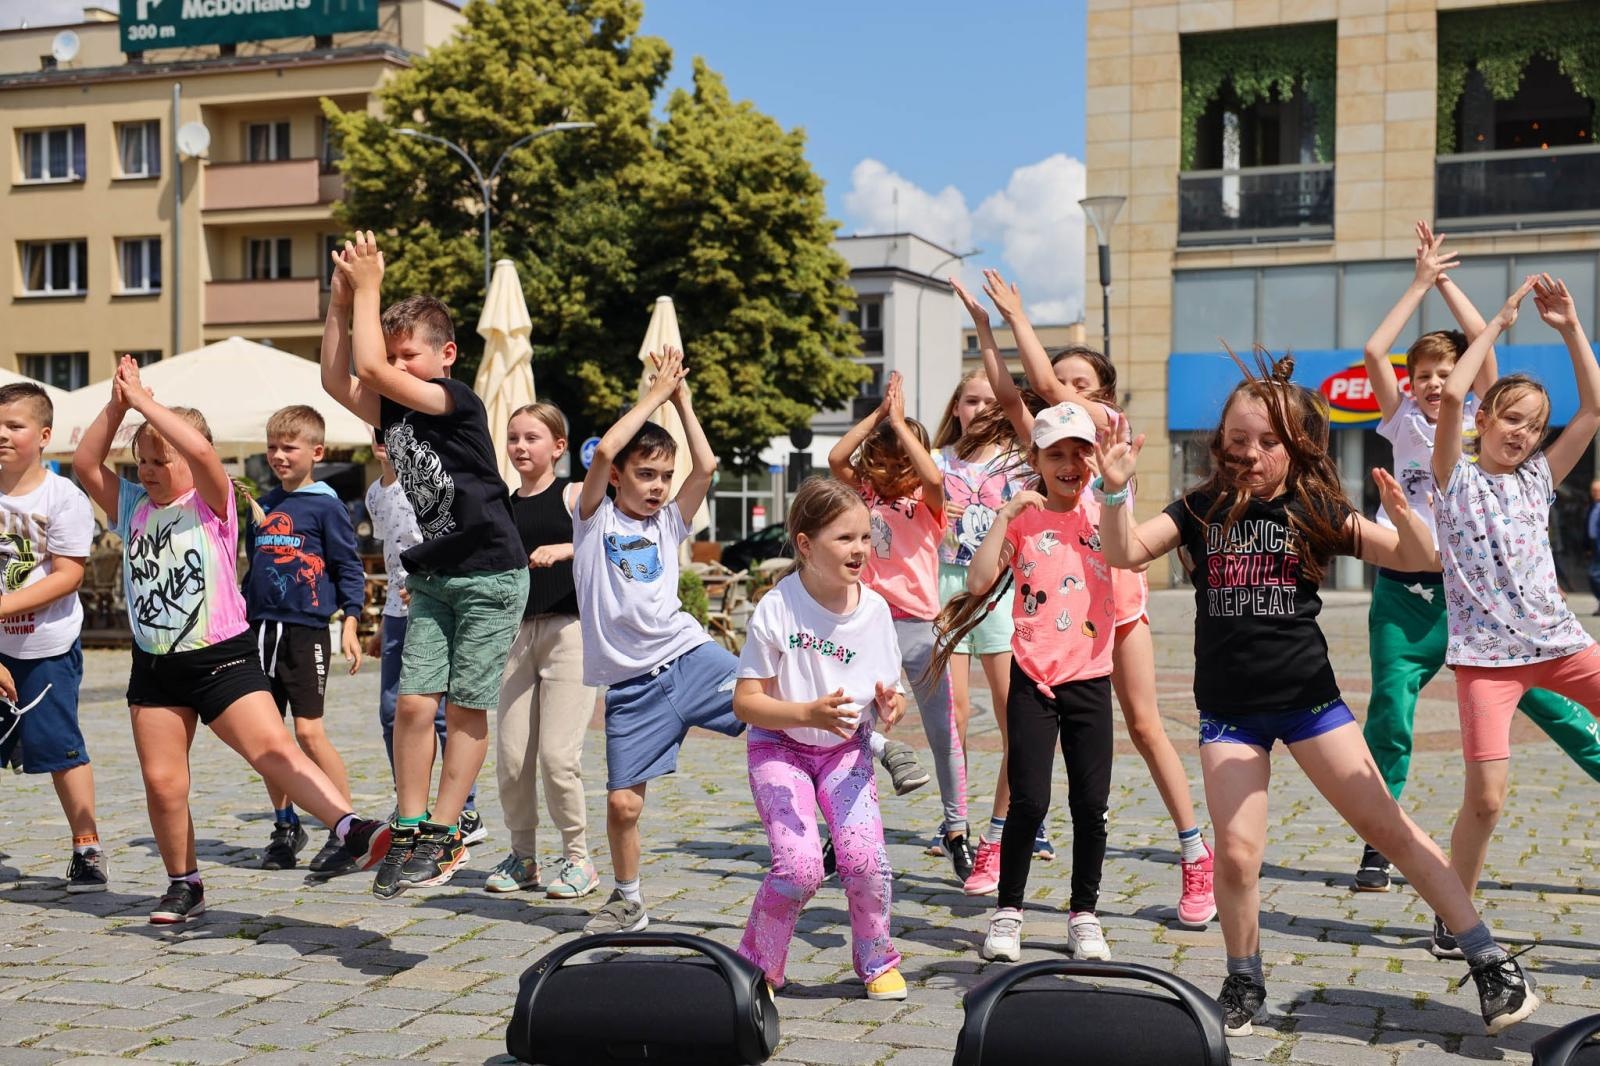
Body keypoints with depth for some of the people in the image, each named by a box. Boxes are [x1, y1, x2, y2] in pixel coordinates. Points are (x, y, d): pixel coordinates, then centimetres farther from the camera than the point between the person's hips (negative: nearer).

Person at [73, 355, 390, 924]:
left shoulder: (211, 504, -4)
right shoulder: (134, 507, 11)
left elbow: (200, 449, -22)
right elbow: (85, 464, 3)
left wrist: (144, 400, -13)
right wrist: (116, 405, -4)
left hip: (222, 658, -5)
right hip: (154, 666, 5)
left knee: (274, 750, -20)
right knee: (162, 782, 6)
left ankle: (351, 829, -27)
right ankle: (184, 885, 21)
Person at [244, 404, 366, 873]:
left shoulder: (325, 506, -4)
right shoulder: (263, 506, 15)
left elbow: (349, 568, -4)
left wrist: (350, 624, -11)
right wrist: (244, 616, 21)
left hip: (306, 629, -6)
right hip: (260, 628, 7)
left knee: (309, 731, -10)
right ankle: (285, 826, 20)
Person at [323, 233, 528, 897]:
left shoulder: (459, 400, -12)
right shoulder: (395, 412, 8)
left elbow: (372, 369, -22)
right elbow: (337, 379, -4)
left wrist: (367, 287, -14)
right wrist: (341, 299, -6)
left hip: (491, 576, -6)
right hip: (432, 580, 6)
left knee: (465, 709, 0)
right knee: (414, 703, -3)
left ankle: (443, 835, 9)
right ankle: (409, 832, 5)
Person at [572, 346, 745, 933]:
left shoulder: (669, 523, 13)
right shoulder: (595, 519, 4)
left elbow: (706, 466, 0)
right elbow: (603, 451, -13)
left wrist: (682, 401, 5)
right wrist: (653, 395, -6)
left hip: (687, 654, 2)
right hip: (632, 685, -2)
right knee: (622, 802, 0)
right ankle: (628, 901, 23)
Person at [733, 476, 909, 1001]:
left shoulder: (873, 608, -8)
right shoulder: (777, 608, -19)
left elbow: (890, 693, 3)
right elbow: (745, 702, -15)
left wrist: (889, 704, -22)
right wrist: (809, 713, -31)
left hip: (847, 749, 3)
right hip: (780, 746, -3)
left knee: (866, 860, -17)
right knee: (800, 865, -21)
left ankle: (877, 962, 12)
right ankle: (758, 967, 7)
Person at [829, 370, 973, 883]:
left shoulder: (925, 502, 0)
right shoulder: (866, 494, 7)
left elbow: (933, 478, -22)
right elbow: (836, 458, -7)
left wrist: (900, 421, -14)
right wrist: (879, 413, -6)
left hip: (919, 627, -2)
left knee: (944, 733, 2)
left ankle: (955, 831, 13)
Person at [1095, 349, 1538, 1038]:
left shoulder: (1315, 509, -3)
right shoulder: (1203, 508, 1)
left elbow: (1417, 560, -7)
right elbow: (1125, 553, -7)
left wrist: (1402, 516, -29)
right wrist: (1115, 490, -24)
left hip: (1307, 696, -1)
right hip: (1228, 707, 1)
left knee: (1389, 829, -1)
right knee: (1236, 852, -6)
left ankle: (1489, 962, 10)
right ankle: (1244, 982, 17)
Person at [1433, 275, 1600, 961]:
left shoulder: (1538, 480, 13)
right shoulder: (1456, 478, 2)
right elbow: (1451, 395, -14)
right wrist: (1498, 324, -7)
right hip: (1485, 653, -4)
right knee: (1486, 797, -11)